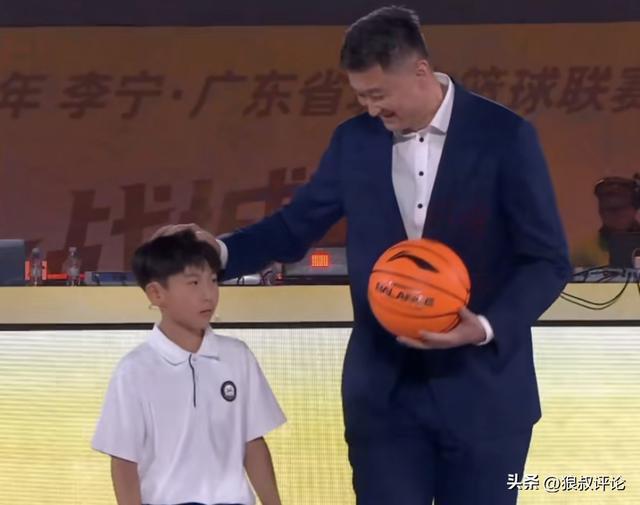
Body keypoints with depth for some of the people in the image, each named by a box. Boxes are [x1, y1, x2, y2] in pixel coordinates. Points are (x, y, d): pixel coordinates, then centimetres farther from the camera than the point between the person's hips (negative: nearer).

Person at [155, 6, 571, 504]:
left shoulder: (504, 136, -8)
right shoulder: (355, 140, 4)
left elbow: (548, 259, -7)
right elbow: (294, 227, 12)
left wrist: (486, 327, -22)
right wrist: (220, 250, -6)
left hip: (482, 389, -3)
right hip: (384, 390, 3)